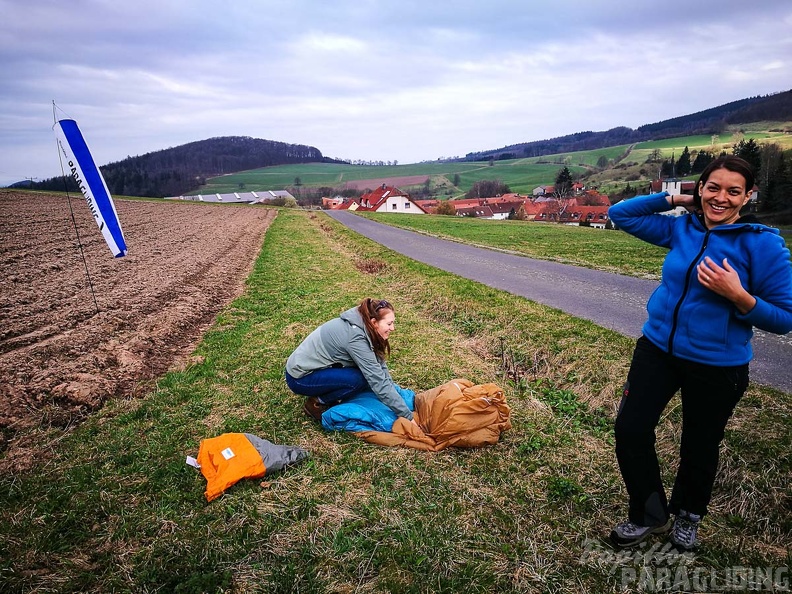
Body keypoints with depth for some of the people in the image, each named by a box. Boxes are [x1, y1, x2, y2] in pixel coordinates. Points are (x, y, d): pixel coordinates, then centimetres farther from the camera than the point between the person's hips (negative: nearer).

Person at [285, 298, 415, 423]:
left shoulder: (359, 326, -4)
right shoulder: (355, 337, -29)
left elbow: (379, 364, 1)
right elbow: (378, 382, -29)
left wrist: (396, 393, -5)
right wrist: (407, 416, -26)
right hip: (300, 378, -8)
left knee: (368, 371, -6)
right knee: (359, 379, -24)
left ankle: (323, 395, 8)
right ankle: (316, 403, -4)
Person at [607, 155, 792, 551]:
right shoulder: (681, 229, 0)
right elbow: (621, 214, 7)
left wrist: (737, 296, -28)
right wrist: (675, 199, -1)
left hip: (717, 365, -3)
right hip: (657, 348, 4)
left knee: (700, 445, 16)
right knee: (630, 429, 2)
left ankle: (688, 515, 45)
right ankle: (650, 515, 25)